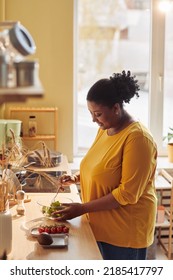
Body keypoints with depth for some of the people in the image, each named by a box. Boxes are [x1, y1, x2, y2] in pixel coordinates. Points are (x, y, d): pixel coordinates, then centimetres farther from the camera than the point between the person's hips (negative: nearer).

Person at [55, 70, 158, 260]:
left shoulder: (137, 138, -21)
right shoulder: (104, 130, 6)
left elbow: (128, 194, -24)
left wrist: (82, 208, -21)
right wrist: (77, 177, 4)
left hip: (125, 230, -8)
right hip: (102, 224, 8)